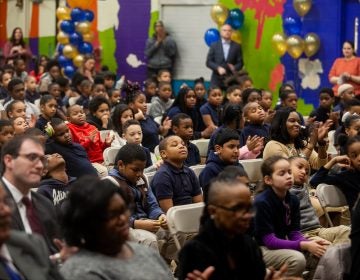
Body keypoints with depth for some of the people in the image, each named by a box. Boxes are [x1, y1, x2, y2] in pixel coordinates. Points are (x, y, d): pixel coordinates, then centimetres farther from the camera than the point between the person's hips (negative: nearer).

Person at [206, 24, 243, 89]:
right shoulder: (214, 46, 8)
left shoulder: (237, 46, 8)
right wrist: (218, 68, -12)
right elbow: (208, 62, 4)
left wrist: (234, 68, -15)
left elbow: (240, 63, 6)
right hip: (217, 79, 0)